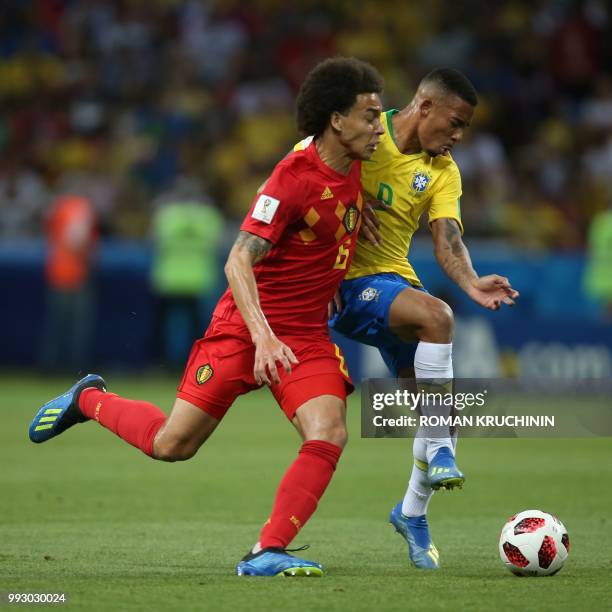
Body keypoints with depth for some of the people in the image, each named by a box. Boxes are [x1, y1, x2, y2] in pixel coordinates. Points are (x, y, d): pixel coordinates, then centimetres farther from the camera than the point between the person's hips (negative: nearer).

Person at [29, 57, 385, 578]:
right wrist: (264, 337, -36)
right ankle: (88, 400, 26)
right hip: (247, 325, -6)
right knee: (171, 445, -2)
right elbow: (239, 260, -26)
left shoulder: (353, 167, 0)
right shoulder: (294, 176, -21)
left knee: (328, 435, -19)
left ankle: (267, 553, -16)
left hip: (308, 334, 6)